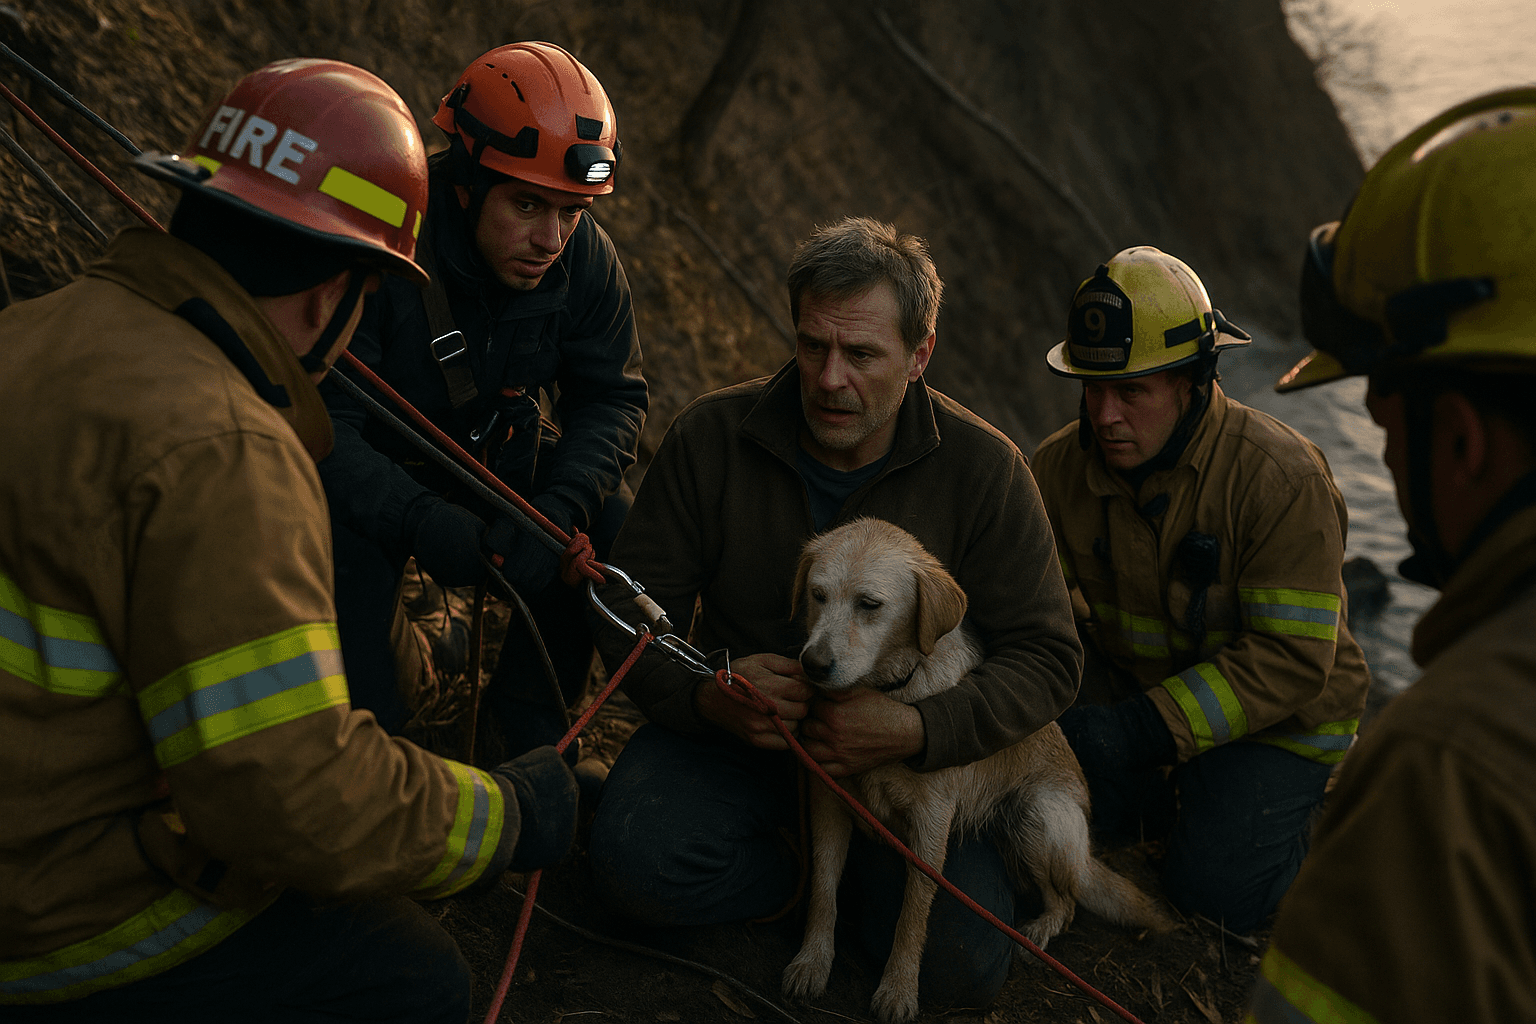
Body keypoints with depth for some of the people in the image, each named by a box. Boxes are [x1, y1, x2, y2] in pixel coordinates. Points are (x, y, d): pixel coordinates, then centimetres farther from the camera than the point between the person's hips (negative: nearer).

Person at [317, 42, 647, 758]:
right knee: (351, 550, -33)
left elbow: (610, 398, -9)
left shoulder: (584, 260, -14)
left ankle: (527, 712, 7)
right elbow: (322, 421, -31)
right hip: (373, 465, -4)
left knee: (609, 528, -16)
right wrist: (419, 519, -48)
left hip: (496, 455, 4)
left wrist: (554, 507, -29)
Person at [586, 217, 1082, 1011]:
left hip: (912, 752, 0)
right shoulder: (712, 436, -11)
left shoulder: (983, 468, -13)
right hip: (734, 731, 1)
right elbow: (631, 604, -6)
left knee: (961, 965, -19)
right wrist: (703, 693, -28)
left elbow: (1045, 654, -11)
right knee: (635, 862, -28)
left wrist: (918, 730, -29)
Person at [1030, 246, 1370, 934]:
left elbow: (1292, 659, -27)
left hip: (1275, 715, -4)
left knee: (1216, 893, -14)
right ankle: (1188, 794, 10)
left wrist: (1146, 729, -34)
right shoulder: (1058, 467, -12)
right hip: (1135, 687, 4)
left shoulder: (1284, 478, -26)